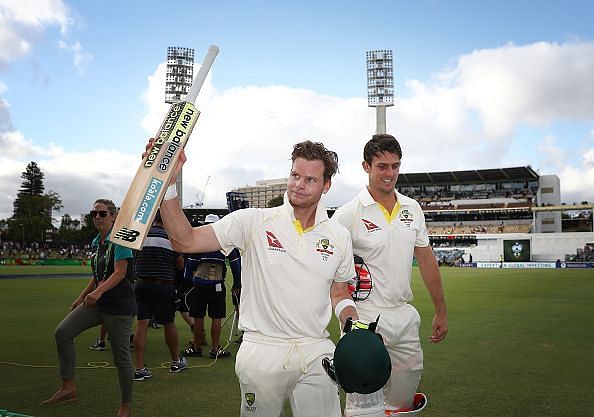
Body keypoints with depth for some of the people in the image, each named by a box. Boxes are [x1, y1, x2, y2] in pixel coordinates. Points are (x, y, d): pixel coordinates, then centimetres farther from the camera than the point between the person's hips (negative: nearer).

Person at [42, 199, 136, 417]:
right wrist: (82, 297, 20)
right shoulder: (97, 242, 13)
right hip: (97, 303, 8)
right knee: (62, 332, -9)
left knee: (121, 357, 0)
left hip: (119, 305, -8)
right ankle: (69, 387, -1)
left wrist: (99, 291, -34)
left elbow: (120, 273, -21)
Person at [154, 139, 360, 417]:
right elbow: (185, 241, -12)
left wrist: (354, 326, -2)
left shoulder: (339, 236, 6)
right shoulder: (253, 222, -5)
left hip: (316, 353, 2)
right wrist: (167, 182, -23)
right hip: (261, 351, -2)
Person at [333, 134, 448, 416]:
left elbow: (426, 259, 15)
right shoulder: (347, 215, -10)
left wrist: (441, 311, 17)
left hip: (405, 317, 6)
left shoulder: (412, 208, 8)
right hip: (366, 320, -6)